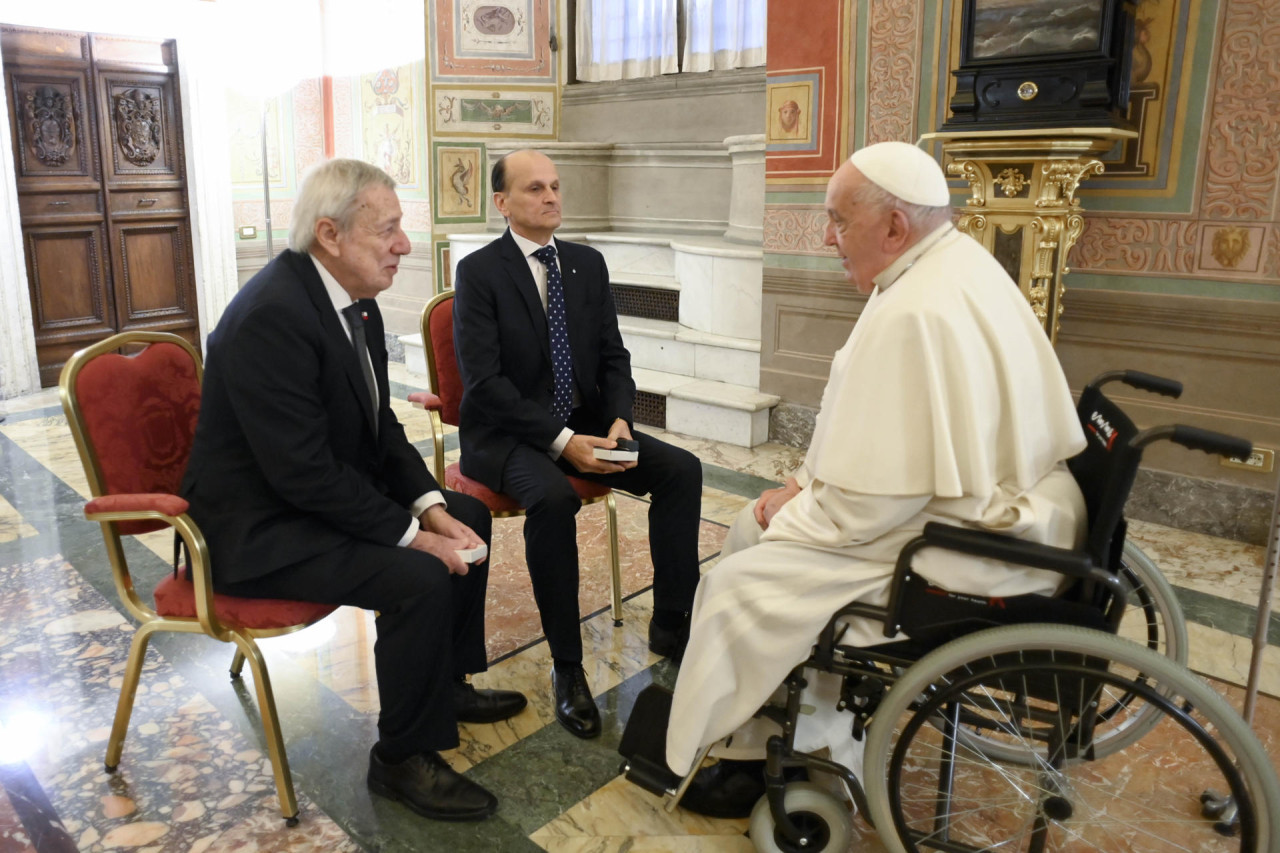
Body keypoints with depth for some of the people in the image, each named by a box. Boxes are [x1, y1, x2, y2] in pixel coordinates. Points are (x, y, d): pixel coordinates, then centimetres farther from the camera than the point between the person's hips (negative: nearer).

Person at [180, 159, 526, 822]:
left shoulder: (354, 300, 3)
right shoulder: (273, 315, -26)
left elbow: (380, 427, 7)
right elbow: (304, 473, -28)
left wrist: (430, 507, -5)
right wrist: (410, 534, -22)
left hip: (331, 492, 10)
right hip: (261, 529, -10)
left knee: (468, 515, 11)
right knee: (419, 578, -25)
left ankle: (447, 683, 27)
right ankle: (402, 759, -2)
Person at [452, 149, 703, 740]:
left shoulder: (588, 264, 9)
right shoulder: (479, 271, -8)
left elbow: (613, 356, 9)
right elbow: (483, 380, -16)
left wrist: (619, 421, -11)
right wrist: (560, 441, -25)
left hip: (584, 425, 6)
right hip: (504, 435, -5)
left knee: (682, 469, -13)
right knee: (553, 498, -36)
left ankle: (671, 624, -1)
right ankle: (566, 665, -20)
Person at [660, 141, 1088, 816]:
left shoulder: (915, 315, -27)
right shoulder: (954, 264, 6)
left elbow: (870, 502, -26)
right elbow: (882, 435, 13)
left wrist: (794, 513, -8)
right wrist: (806, 482, 6)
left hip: (972, 550, -11)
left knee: (741, 585, -10)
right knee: (757, 529, 14)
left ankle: (767, 760, 16)